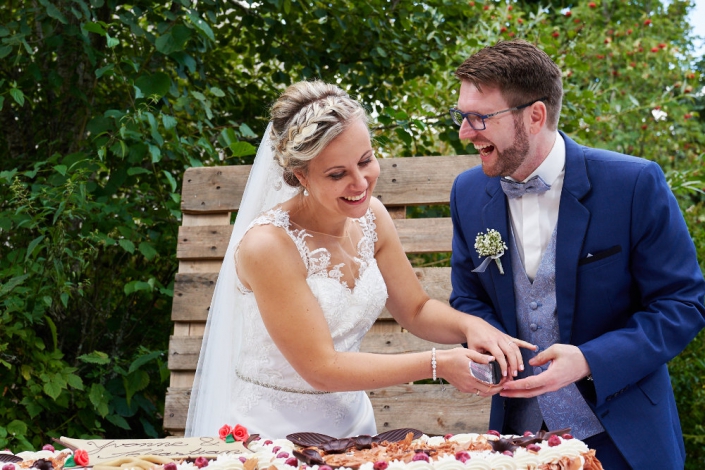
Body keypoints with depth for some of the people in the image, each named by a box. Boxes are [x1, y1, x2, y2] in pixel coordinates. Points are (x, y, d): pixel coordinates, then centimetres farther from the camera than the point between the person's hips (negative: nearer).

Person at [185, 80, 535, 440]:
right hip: (274, 433, -6)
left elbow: (416, 310, 11)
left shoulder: (370, 216, -1)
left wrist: (470, 325, -10)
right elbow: (321, 368, -17)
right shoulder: (268, 245, -20)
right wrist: (438, 364, -17)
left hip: (352, 422, 6)